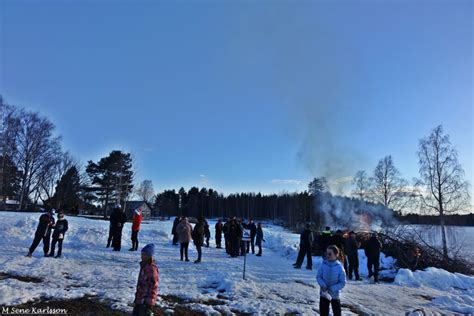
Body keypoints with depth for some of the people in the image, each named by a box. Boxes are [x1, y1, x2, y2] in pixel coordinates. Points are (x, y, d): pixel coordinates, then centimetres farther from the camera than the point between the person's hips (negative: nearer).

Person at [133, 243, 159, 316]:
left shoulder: (152, 268, -23)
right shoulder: (144, 265, 7)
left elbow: (154, 285, -23)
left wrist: (150, 299, -21)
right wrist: (137, 294, 24)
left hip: (146, 299, -10)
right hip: (140, 297, 10)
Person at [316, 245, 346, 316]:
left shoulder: (339, 267, -15)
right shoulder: (323, 265, -10)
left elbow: (343, 282, -11)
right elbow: (318, 276, -2)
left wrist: (332, 288, -21)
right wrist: (323, 285, -20)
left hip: (335, 295, -1)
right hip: (324, 294, 2)